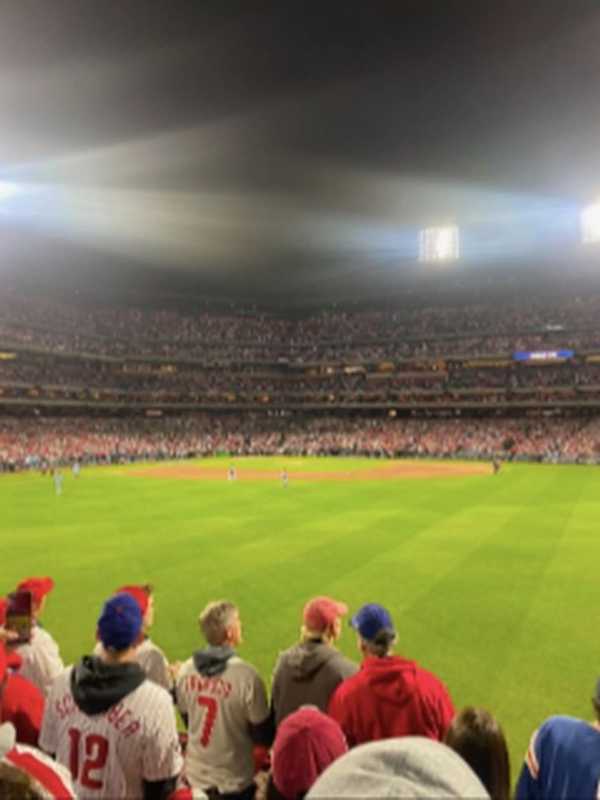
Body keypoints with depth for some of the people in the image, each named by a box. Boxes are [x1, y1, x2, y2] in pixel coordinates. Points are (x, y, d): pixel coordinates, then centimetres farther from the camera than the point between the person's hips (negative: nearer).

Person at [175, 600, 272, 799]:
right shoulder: (247, 676, -26)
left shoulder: (185, 670, -11)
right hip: (234, 782, -4)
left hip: (195, 776, 4)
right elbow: (264, 736, -14)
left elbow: (187, 719, 4)